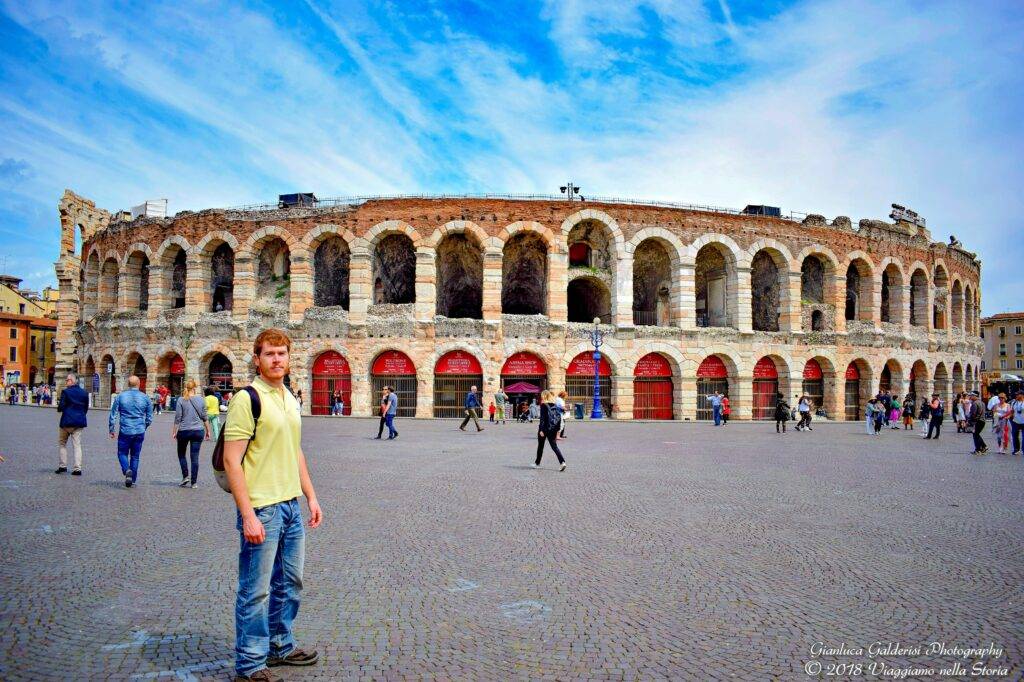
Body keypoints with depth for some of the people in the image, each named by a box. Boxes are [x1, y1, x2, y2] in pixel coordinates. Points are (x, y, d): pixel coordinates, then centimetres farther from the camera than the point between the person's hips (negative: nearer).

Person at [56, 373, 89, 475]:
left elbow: (61, 407, -11)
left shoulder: (65, 392, -9)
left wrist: (59, 407, 10)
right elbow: (86, 408, 10)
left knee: (62, 443, 13)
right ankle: (77, 468, -1)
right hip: (79, 422, 4)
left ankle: (62, 466, 13)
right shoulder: (84, 392, 6)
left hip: (67, 422, -4)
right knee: (77, 445, 4)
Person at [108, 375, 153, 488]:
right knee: (135, 456, 12)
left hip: (125, 432, -2)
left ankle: (127, 470, -15)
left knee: (122, 453, 12)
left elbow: (113, 416, -1)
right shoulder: (145, 398, 1)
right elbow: (149, 418, 7)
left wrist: (111, 430, 9)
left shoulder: (120, 397, -3)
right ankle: (133, 480, 15)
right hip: (139, 432, 2)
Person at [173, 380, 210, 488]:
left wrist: (174, 432, 3)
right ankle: (193, 482, 6)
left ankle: (185, 476, 9)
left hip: (184, 431, -1)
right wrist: (208, 431, 12)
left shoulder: (181, 400, -5)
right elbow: (205, 417, 3)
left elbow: (177, 418, -5)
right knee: (195, 456, 4)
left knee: (181, 454, 19)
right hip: (198, 431, 1)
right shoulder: (201, 399, -1)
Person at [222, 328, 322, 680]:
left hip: (292, 505, 8)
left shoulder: (290, 399, 11)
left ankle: (281, 646, 36)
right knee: (256, 591, 4)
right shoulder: (247, 399, -13)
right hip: (261, 508, -8)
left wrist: (311, 496, 16)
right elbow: (232, 460, -17)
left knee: (290, 582, 19)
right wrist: (247, 516, -21)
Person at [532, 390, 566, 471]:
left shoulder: (543, 405, -10)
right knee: (554, 446, 3)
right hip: (553, 429, 5)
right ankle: (562, 462, -15)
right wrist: (557, 429, 13)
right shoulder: (554, 405, 8)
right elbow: (559, 417, 8)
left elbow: (542, 418, -15)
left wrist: (541, 430, -15)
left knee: (540, 446, 12)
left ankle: (537, 463, 24)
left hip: (545, 428, -5)